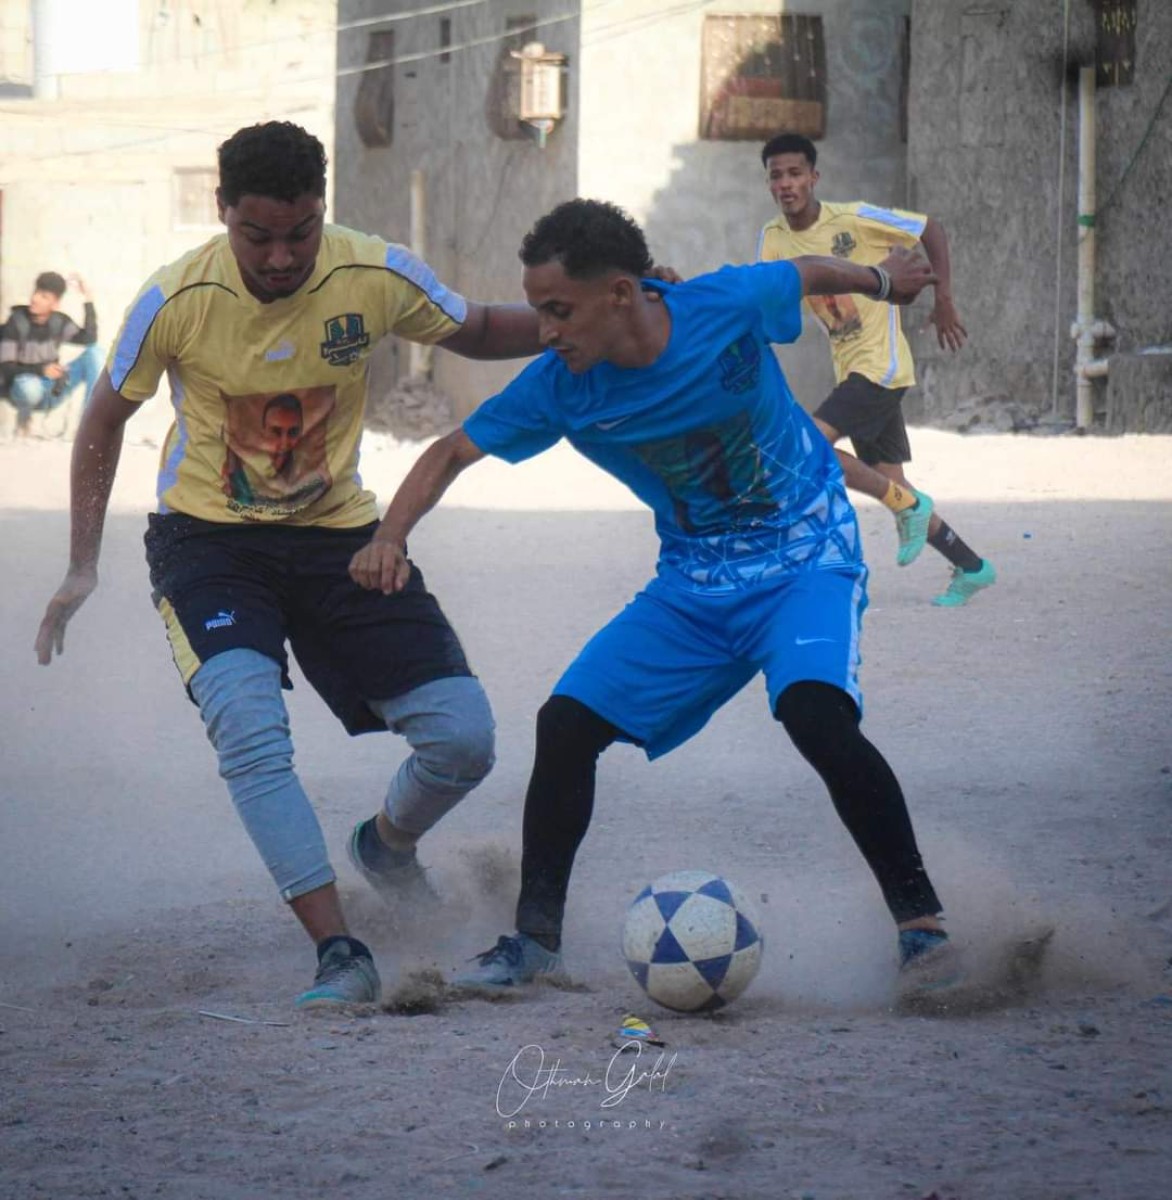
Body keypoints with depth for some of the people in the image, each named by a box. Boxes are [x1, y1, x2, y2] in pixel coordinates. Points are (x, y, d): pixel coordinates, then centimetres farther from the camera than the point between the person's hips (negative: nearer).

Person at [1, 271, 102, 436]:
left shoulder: (59, 322, -2)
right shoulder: (16, 322, -13)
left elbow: (89, 339, -18)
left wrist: (88, 301, -23)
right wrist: (41, 370, -32)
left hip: (53, 392, 4)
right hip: (25, 390, -4)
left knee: (94, 352, -14)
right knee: (29, 386, -43)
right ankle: (24, 415, -6)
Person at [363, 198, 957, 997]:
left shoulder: (727, 306, -22)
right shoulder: (559, 389, -13)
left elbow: (807, 273, 1)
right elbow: (453, 452, 1)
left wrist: (883, 281, 22)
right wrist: (390, 539, -16)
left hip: (806, 554, -4)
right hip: (694, 580, 4)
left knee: (816, 713, -30)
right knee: (566, 724, -7)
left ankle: (919, 915, -17)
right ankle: (536, 938, 9)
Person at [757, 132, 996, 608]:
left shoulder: (853, 220, -14)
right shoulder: (772, 240, 3)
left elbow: (931, 231, -4)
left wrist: (944, 302, -6)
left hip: (881, 364, -7)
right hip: (848, 370, 7)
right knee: (889, 483, 8)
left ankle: (907, 503, -7)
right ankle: (971, 568, 21)